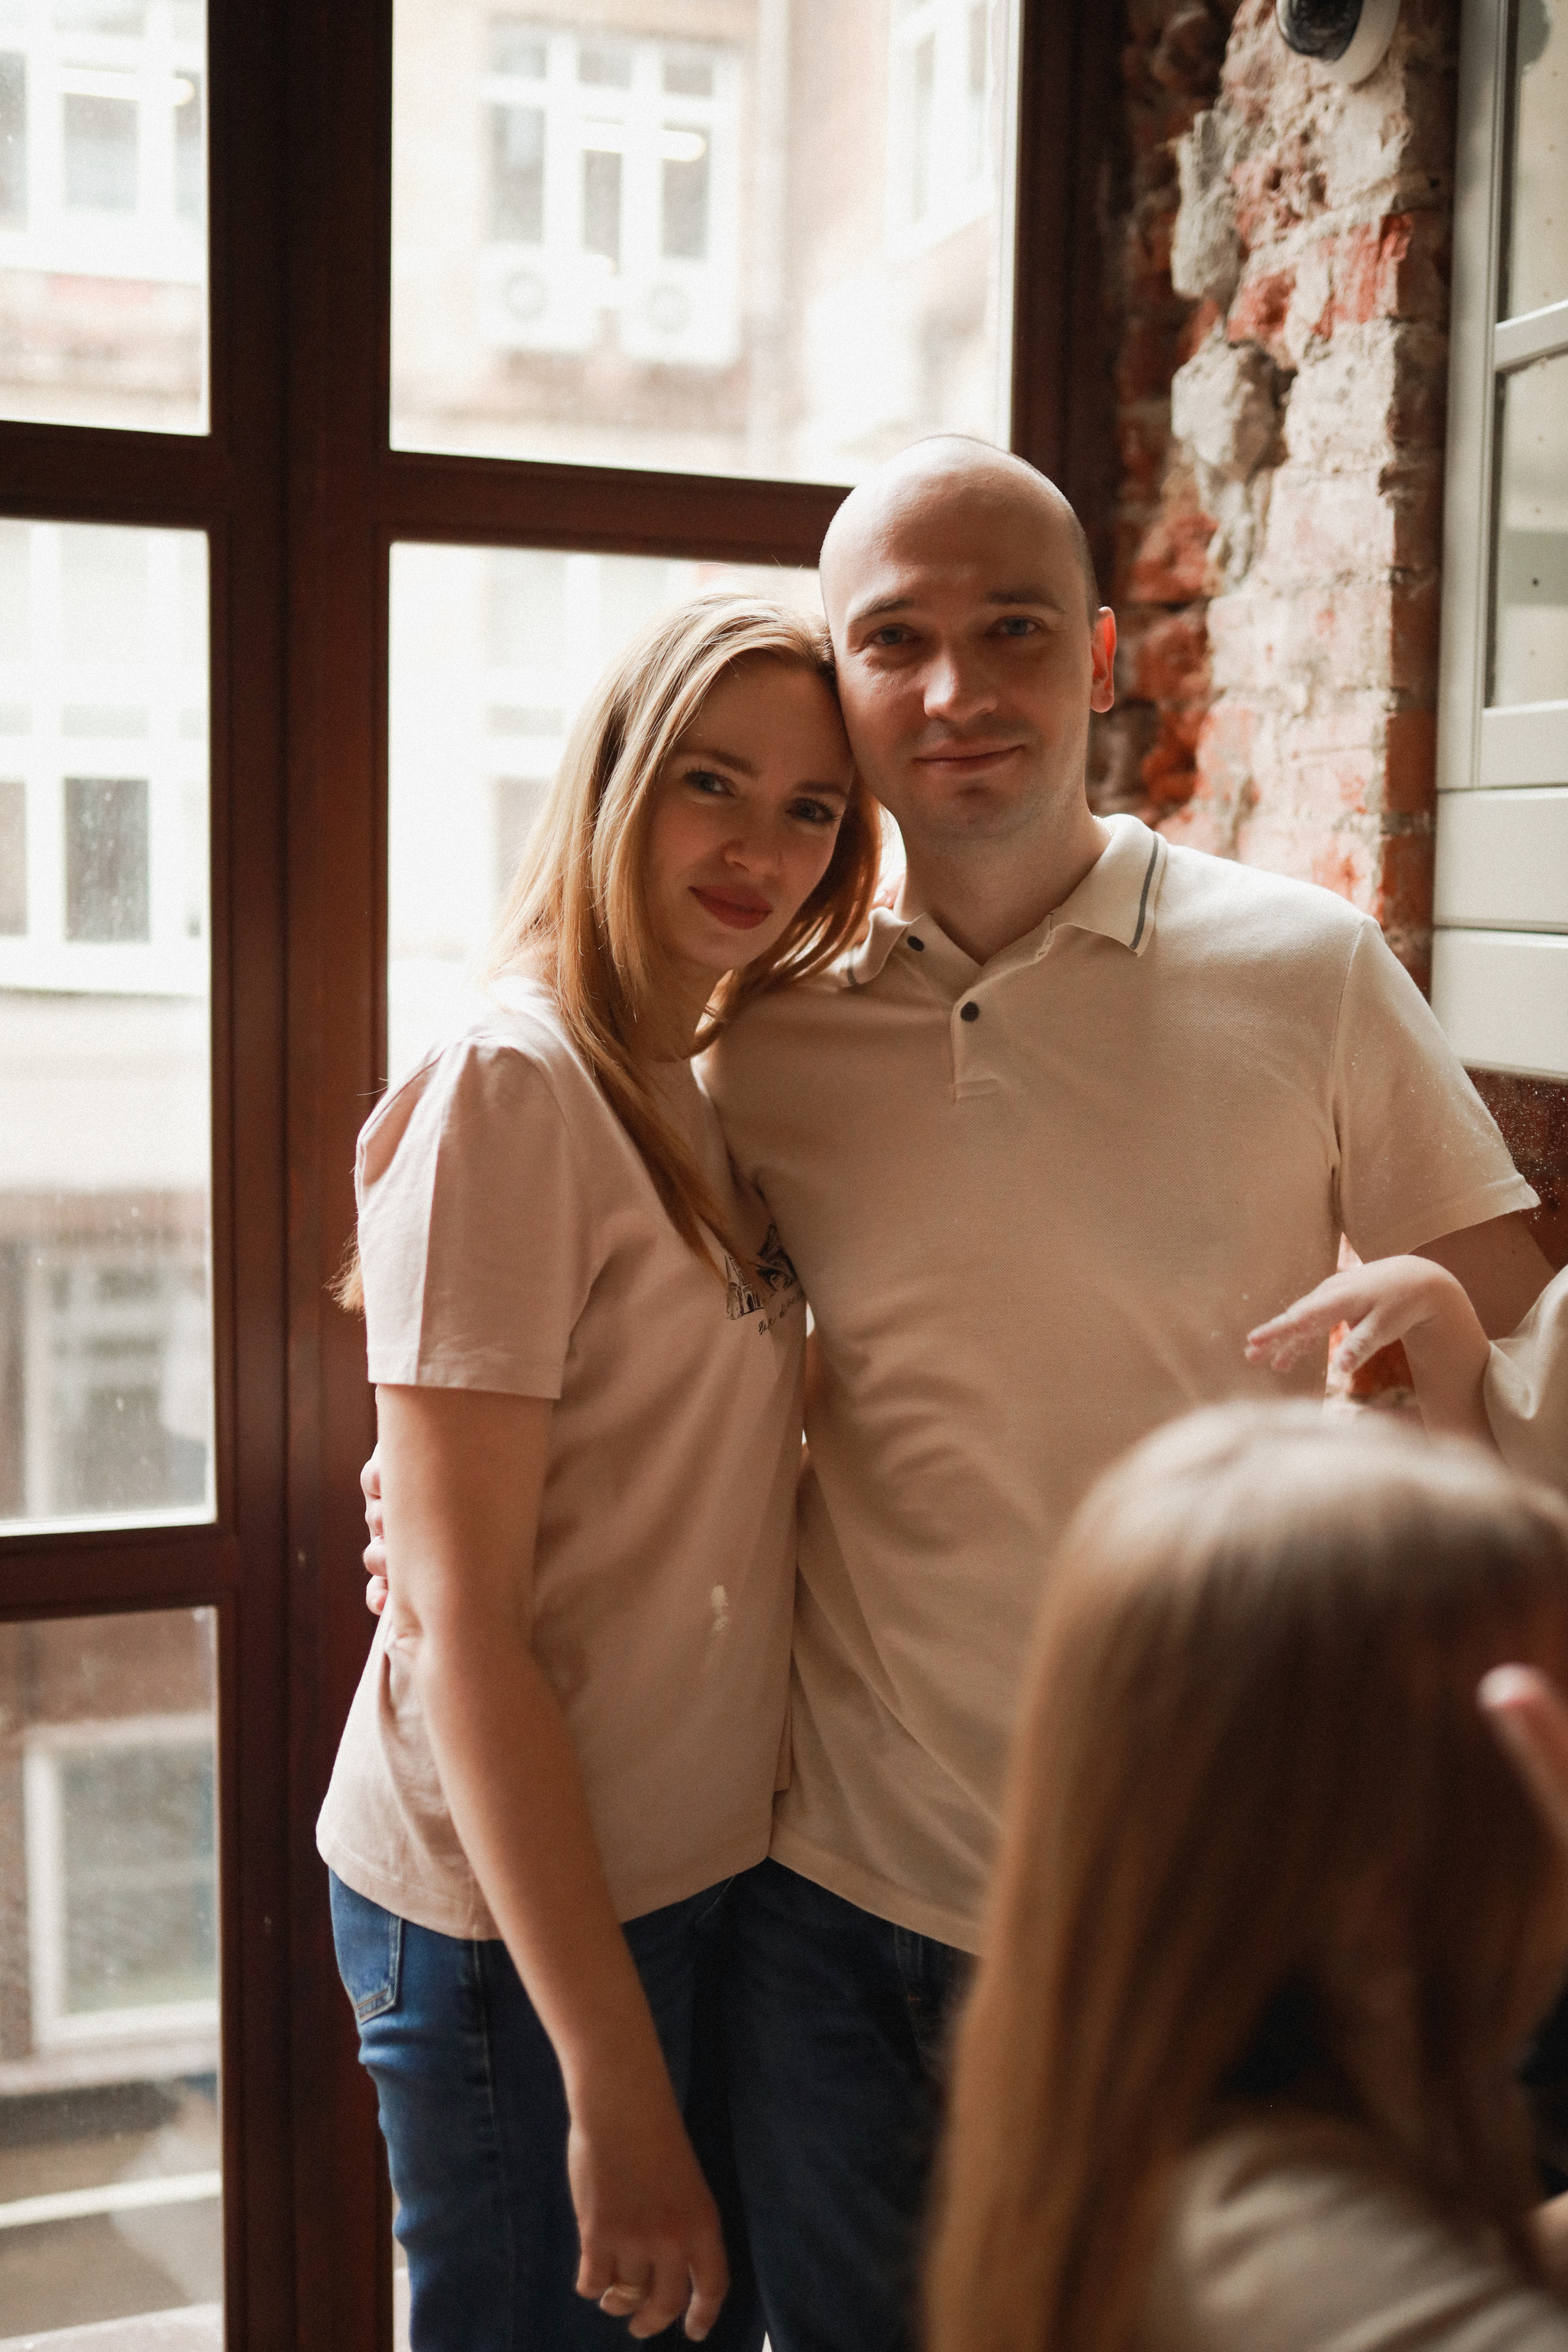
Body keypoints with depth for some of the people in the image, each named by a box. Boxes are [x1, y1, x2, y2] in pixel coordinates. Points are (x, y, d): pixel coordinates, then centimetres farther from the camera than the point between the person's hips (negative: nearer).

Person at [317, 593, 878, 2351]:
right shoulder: (508, 1088, -17)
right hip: (519, 1919, -8)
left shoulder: (710, 1098, 8)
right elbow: (460, 1621, -19)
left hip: (705, 1868, 8)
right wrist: (612, 2079, -19)